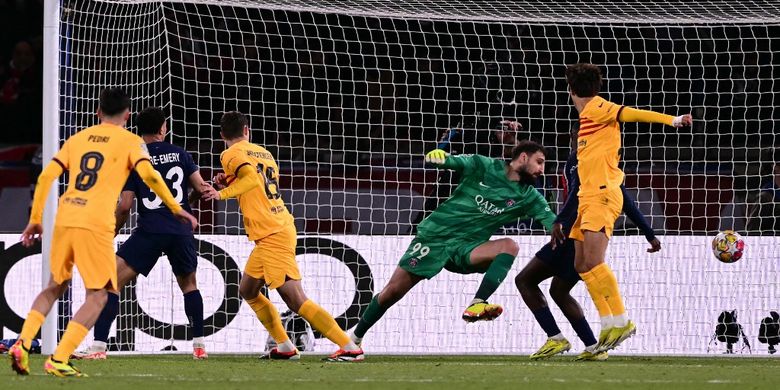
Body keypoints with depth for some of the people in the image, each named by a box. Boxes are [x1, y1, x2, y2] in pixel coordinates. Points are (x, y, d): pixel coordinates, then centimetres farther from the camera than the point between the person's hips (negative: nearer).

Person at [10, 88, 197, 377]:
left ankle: (22, 345, 7)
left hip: (64, 220, 5)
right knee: (97, 296, 3)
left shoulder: (77, 139, 18)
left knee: (55, 286, 23)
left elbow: (46, 176, 11)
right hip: (96, 224, -5)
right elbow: (149, 174, -11)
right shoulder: (130, 141, 6)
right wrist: (176, 209, -2)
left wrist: (35, 219, 17)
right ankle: (58, 360, -9)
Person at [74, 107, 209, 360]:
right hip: (182, 232, 3)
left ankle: (99, 346, -13)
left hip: (150, 232, -3)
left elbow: (124, 206, -2)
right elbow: (201, 187, 6)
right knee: (188, 284, 26)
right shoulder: (179, 154, 7)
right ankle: (199, 346, 23)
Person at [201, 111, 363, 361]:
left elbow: (252, 178, -26)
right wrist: (230, 184, 15)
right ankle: (285, 347, 19)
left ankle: (349, 347, -19)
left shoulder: (231, 155, -7)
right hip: (279, 227, 9)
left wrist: (222, 193, -22)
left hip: (271, 236, -9)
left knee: (296, 300, -13)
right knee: (247, 290, 21)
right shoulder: (263, 153, 17)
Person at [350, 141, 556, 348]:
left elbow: (552, 222, -5)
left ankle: (477, 305, -36)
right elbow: (455, 162, -16)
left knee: (510, 246, -26)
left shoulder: (528, 197, 2)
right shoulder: (484, 166, -5)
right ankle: (355, 337, 16)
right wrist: (440, 155, -37)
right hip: (435, 236, -2)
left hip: (466, 248, 2)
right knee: (392, 291, -5)